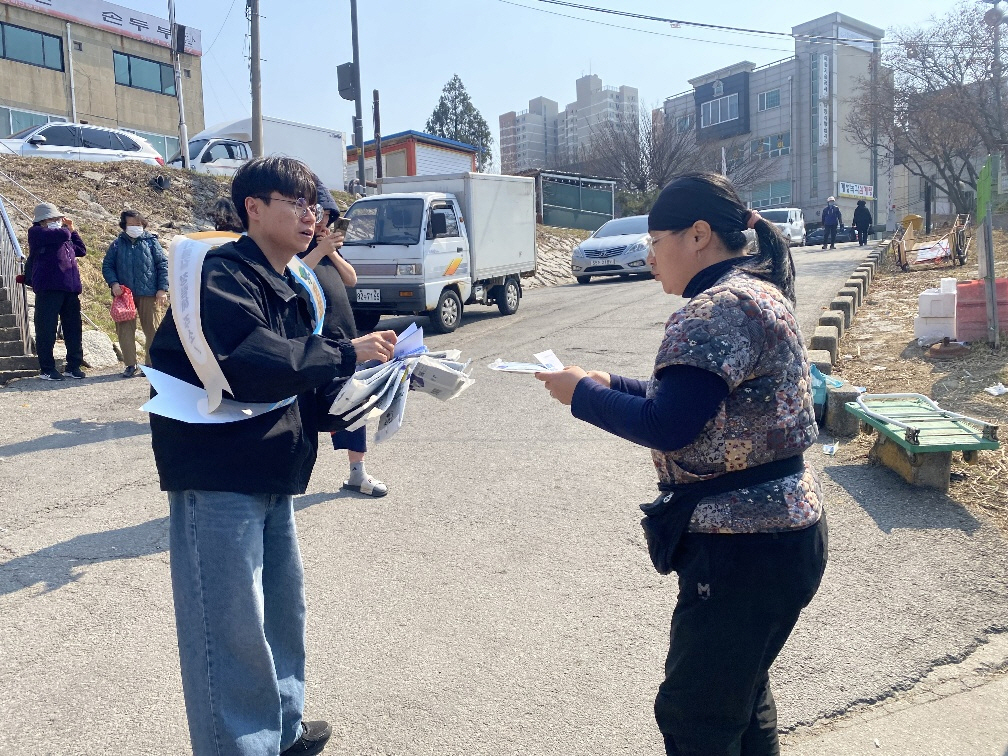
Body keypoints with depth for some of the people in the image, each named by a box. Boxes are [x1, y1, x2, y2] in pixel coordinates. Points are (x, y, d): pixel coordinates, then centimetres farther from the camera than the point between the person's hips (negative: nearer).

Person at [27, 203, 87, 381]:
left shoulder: (64, 237, 21)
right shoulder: (36, 232, -2)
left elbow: (81, 250, 26)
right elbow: (62, 235, -17)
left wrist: (72, 230, 21)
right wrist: (67, 230, 6)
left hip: (70, 288, 7)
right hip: (49, 288, -7)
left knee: (74, 328, 7)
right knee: (46, 329, -2)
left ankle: (73, 366, 15)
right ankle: (47, 369, 5)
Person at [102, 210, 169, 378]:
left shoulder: (151, 242, 4)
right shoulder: (117, 244, 9)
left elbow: (163, 265, 1)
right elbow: (107, 266, 9)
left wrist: (162, 289, -5)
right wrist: (113, 283, -8)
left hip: (149, 294, -2)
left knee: (153, 330, 3)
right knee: (125, 330, 4)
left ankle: (151, 364, 14)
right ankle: (130, 364, 15)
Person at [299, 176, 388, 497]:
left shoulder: (328, 243, 17)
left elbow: (351, 278, 12)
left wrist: (333, 251, -2)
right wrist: (320, 250, -20)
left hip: (343, 335, 7)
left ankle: (357, 473, 20)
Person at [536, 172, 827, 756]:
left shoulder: (718, 308, -21)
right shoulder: (759, 292, 12)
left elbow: (667, 427, -26)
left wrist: (581, 393, -13)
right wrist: (612, 384, 9)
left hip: (743, 548, -11)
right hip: (781, 527, 11)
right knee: (741, 692, 26)